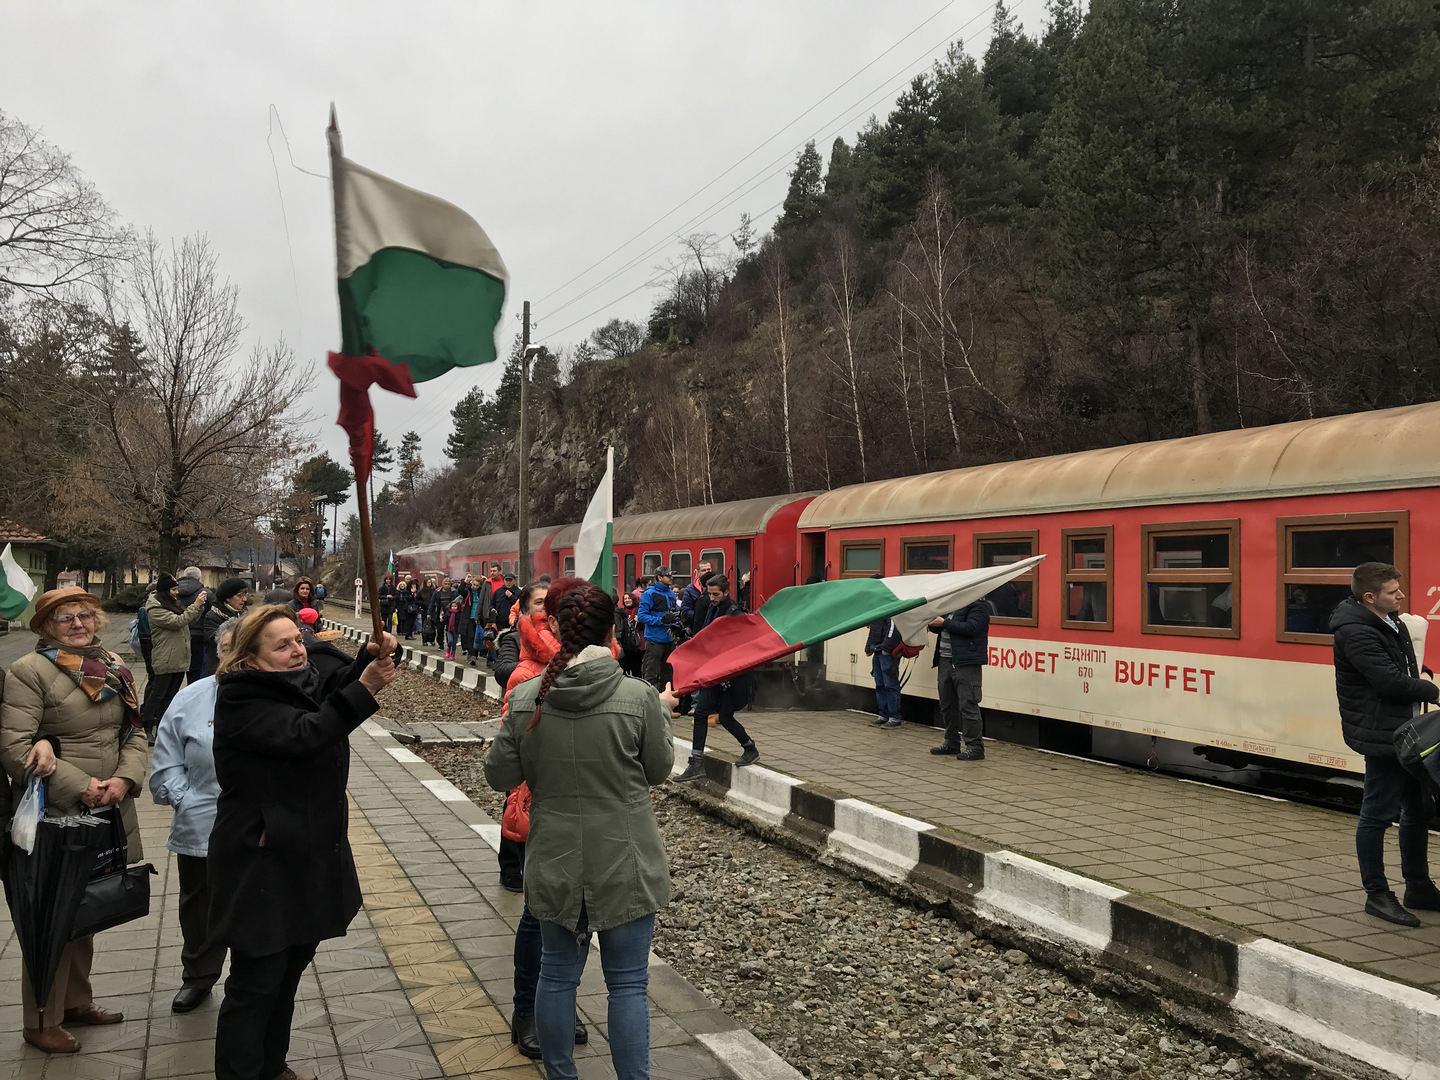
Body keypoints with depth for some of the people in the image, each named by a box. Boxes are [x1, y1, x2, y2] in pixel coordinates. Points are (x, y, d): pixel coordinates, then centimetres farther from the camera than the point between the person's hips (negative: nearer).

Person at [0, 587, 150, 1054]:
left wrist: (125, 779, -10)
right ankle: (42, 1021, 19)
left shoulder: (113, 667, 8)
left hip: (108, 813, 6)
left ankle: (75, 1001, 35)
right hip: (55, 818, -6)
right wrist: (80, 787, -20)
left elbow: (135, 734, 9)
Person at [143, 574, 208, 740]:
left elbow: (191, 621, 16)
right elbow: (177, 622, -20)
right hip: (165, 660, -8)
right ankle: (146, 728, 3)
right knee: (158, 694, -3)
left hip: (180, 659, 8)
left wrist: (200, 606, 2)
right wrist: (195, 606, -17)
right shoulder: (155, 609, -11)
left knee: (170, 695, 12)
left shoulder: (174, 605, 16)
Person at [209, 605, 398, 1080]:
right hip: (264, 865, -8)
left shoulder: (309, 678, 6)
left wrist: (372, 657, -30)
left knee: (289, 970, 21)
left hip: (312, 856, 8)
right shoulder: (241, 699, -17)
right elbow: (303, 735, -29)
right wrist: (364, 689, -31)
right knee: (256, 983, 1)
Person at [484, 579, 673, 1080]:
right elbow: (659, 768, -3)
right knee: (628, 983, 8)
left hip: (555, 864, 3)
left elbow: (499, 775, -2)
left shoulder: (525, 698, -10)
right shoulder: (638, 697, -17)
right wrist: (663, 713, 12)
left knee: (557, 975, 18)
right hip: (624, 864, -3)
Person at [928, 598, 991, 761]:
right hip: (945, 660, 9)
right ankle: (952, 743, 26)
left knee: (968, 705, -8)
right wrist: (933, 622, -1)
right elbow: (939, 629, 22)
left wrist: (945, 623, -19)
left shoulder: (978, 605, -7)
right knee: (947, 705, 14)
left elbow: (971, 627, -21)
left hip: (965, 663, -9)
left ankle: (975, 747, -3)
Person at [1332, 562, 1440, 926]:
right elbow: (1390, 681, -25)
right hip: (1380, 735, -10)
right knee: (1377, 814, -1)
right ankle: (1377, 895, 10)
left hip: (1405, 731, 10)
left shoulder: (1391, 623, 11)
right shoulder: (1356, 632, -20)